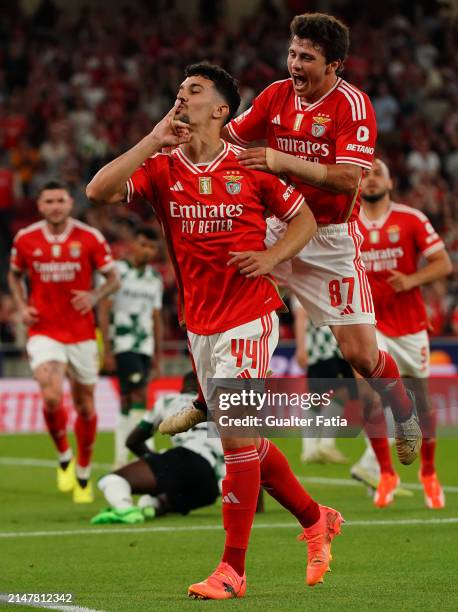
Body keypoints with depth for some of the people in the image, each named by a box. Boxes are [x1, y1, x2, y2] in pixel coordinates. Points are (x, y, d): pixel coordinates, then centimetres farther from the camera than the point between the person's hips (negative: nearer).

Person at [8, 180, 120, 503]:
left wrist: (94, 296, -18)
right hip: (44, 332, -1)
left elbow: (114, 278, 2)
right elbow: (14, 275, 17)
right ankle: (64, 457, 5)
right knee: (51, 397, -22)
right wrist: (23, 306, 0)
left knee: (85, 405, 9)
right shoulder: (25, 239, 0)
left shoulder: (90, 238, -5)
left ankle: (83, 474, 29)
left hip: (82, 333, 1)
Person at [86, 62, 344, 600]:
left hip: (249, 316, -5)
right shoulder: (161, 168, 5)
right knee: (244, 439, 12)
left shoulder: (249, 166, -2)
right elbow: (98, 191, -11)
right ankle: (315, 520, 32)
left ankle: (232, 570, -7)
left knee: (236, 434, -12)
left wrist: (272, 256, -10)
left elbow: (304, 218, 8)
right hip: (199, 323, 5)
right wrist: (154, 139, -11)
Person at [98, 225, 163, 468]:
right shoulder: (117, 271, -5)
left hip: (144, 347, 6)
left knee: (128, 402, 7)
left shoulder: (155, 278, 14)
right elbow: (104, 311, -8)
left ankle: (120, 459, 10)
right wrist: (107, 350, -12)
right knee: (139, 396, -16)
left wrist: (158, 352, 15)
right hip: (123, 345, -6)